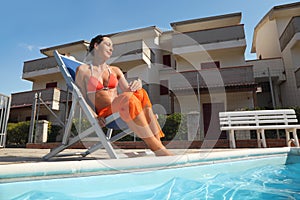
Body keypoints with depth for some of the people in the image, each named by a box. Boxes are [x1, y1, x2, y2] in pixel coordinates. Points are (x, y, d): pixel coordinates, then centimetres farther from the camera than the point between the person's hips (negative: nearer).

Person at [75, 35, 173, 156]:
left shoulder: (115, 71, 22)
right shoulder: (83, 70, 10)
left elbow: (128, 91, 13)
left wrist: (137, 85, -11)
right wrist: (94, 116, -12)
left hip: (123, 112, 4)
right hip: (104, 115, -4)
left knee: (140, 93, -28)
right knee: (129, 98, -35)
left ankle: (158, 142, -36)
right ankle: (159, 150, -39)